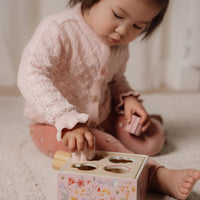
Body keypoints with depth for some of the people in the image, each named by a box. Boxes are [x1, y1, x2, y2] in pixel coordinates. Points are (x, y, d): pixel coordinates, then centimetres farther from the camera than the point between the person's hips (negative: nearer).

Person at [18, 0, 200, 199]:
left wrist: (128, 98, -10)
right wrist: (69, 122, -47)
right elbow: (31, 75, -36)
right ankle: (157, 176, -32)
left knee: (152, 139, -5)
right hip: (54, 124, -5)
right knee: (99, 146, -34)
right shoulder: (58, 29, -25)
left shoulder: (119, 45, -2)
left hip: (102, 118, 6)